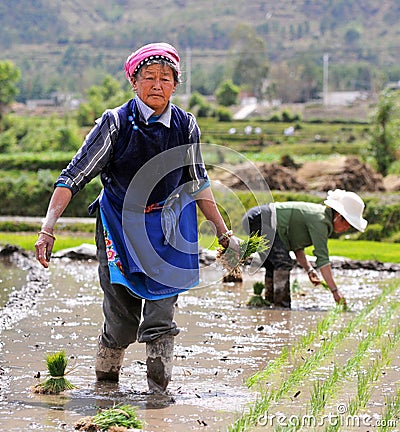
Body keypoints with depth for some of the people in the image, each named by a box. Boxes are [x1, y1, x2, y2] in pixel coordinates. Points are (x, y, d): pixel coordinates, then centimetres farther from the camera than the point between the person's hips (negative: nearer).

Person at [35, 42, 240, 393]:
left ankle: (159, 388, -3)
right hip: (121, 225, -2)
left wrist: (225, 233, 16)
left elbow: (198, 184, 14)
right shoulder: (116, 123, -11)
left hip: (167, 228, 2)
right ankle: (105, 381, 23)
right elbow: (73, 177, -12)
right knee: (122, 318, -2)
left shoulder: (186, 126, -1)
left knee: (161, 312, -12)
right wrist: (47, 229, -21)